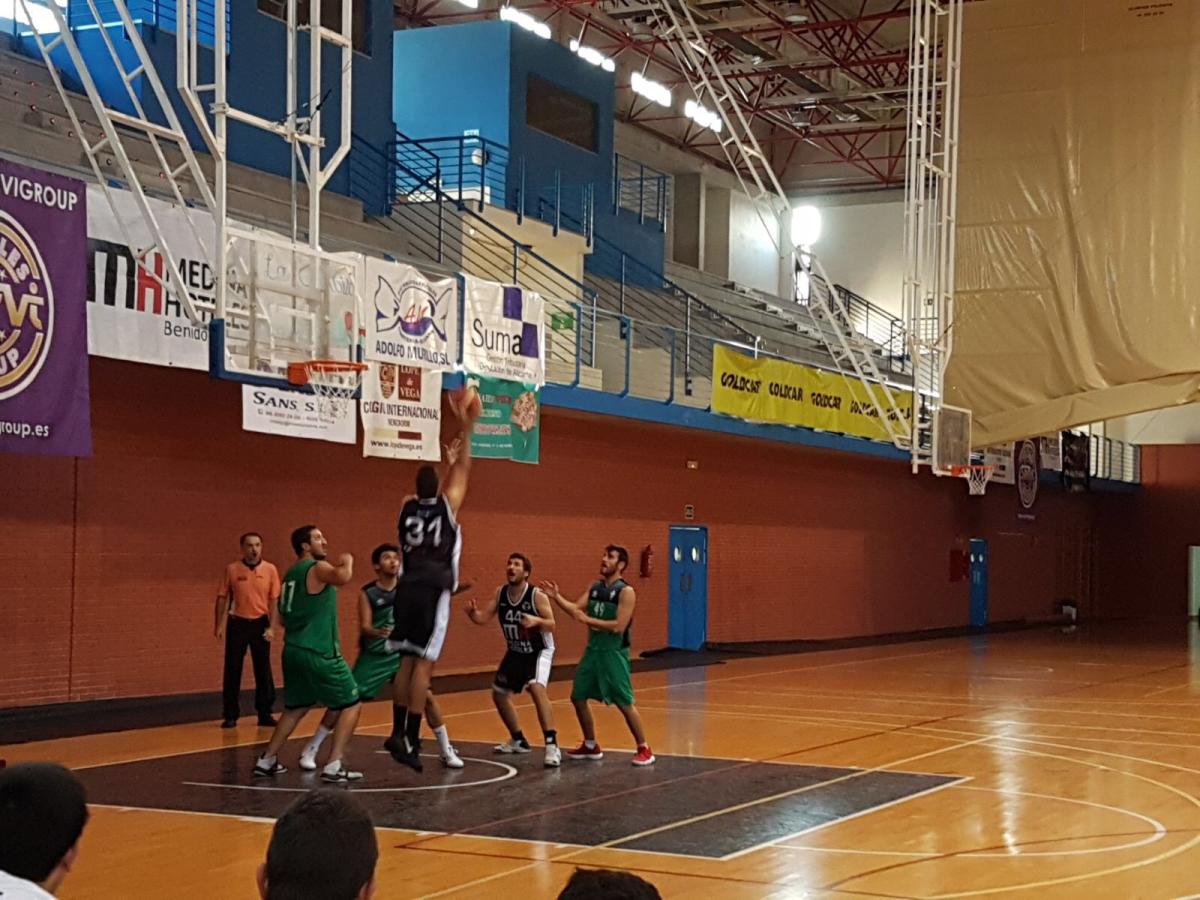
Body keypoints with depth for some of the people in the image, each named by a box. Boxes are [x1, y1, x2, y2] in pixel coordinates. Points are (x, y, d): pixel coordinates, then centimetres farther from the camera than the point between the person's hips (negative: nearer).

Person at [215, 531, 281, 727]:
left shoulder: (270, 570, -1)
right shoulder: (232, 569, -1)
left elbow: (274, 599, -1)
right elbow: (222, 597, 3)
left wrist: (270, 626, -8)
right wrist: (219, 625, -1)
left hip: (260, 623, 0)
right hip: (237, 623, 0)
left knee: (263, 671, 3)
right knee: (232, 671, 3)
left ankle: (265, 714, 12)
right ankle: (230, 715, 11)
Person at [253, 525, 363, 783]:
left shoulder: (291, 574, 16)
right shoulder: (317, 568, -11)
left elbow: (283, 617, 23)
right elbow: (344, 577, -33)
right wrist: (347, 560, -13)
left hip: (293, 650, 8)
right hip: (318, 653, -8)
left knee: (296, 708, 23)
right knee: (351, 705, 0)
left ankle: (267, 760, 23)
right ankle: (333, 766, -9)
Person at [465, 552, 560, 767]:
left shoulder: (537, 596, -22)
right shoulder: (500, 593, -6)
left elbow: (551, 625, -21)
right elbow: (483, 618, -4)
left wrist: (536, 621, -42)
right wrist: (472, 612, -26)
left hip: (539, 651, -7)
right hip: (516, 651, 7)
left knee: (537, 689, -30)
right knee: (499, 694, 14)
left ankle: (552, 745, -30)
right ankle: (518, 741, 34)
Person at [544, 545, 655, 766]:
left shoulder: (626, 592, -13)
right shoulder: (594, 588, 10)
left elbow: (619, 626, -21)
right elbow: (576, 609, 3)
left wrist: (589, 620, -22)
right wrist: (556, 597, -11)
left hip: (614, 653, -8)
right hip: (592, 650, 8)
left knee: (624, 703, -7)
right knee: (578, 698, 10)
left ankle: (644, 749, 3)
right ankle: (590, 746, 24)